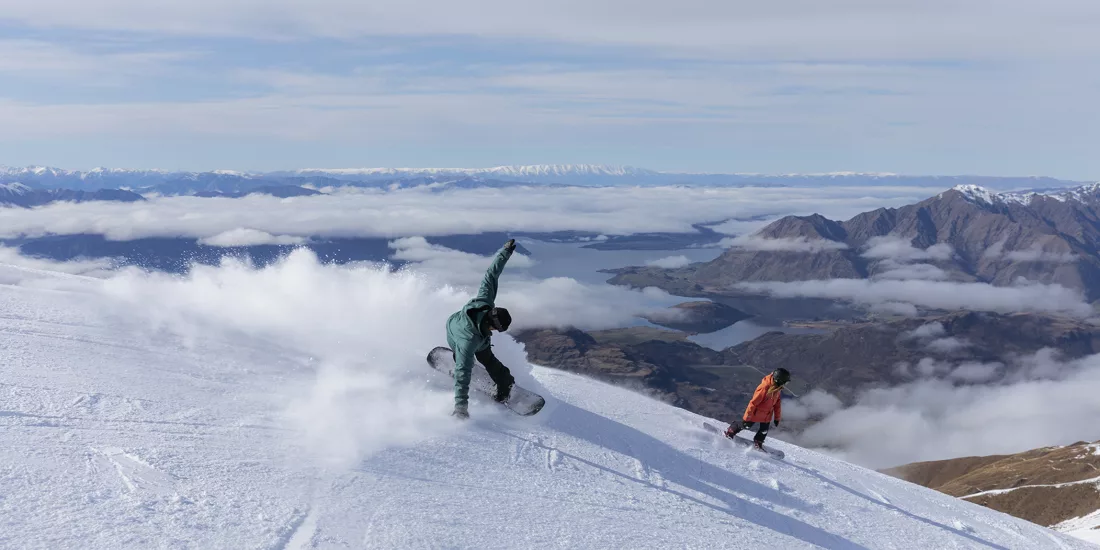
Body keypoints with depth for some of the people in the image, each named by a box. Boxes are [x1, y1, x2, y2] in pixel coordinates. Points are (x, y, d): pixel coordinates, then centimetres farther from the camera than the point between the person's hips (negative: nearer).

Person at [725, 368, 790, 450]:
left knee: (764, 430, 13)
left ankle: (758, 443, 39)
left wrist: (777, 417, 13)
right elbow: (753, 403, -30)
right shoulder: (764, 388, -35)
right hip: (756, 413, -6)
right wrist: (746, 418, -25)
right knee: (746, 425, 10)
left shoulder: (778, 388, -9)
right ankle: (730, 432, 34)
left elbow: (777, 402, 6)